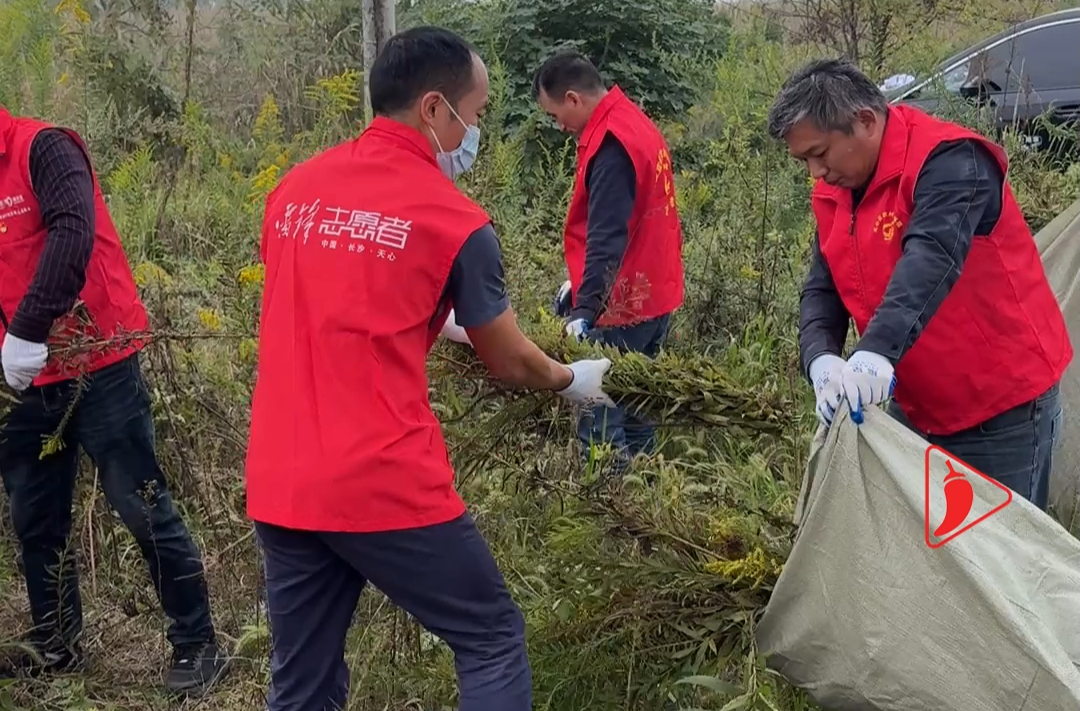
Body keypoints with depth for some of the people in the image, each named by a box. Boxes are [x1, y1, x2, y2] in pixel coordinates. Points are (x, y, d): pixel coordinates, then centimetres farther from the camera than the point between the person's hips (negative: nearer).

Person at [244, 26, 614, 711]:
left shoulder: (296, 187, 10)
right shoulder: (454, 219, -7)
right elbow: (510, 363, 5)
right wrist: (574, 380, 25)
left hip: (279, 486, 6)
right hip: (385, 485, -6)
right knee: (493, 641, 12)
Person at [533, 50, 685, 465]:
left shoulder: (610, 144, -20)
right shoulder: (637, 125, 12)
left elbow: (606, 238, -29)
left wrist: (585, 311, -34)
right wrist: (581, 286, 19)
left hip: (622, 305, -10)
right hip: (653, 295, 10)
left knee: (598, 415, -3)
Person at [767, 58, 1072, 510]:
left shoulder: (948, 162, -22)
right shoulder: (834, 194, 4)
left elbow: (931, 260, -38)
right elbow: (821, 290, 0)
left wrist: (876, 352, -52)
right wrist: (821, 360, -21)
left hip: (1003, 410, -8)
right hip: (915, 408, 8)